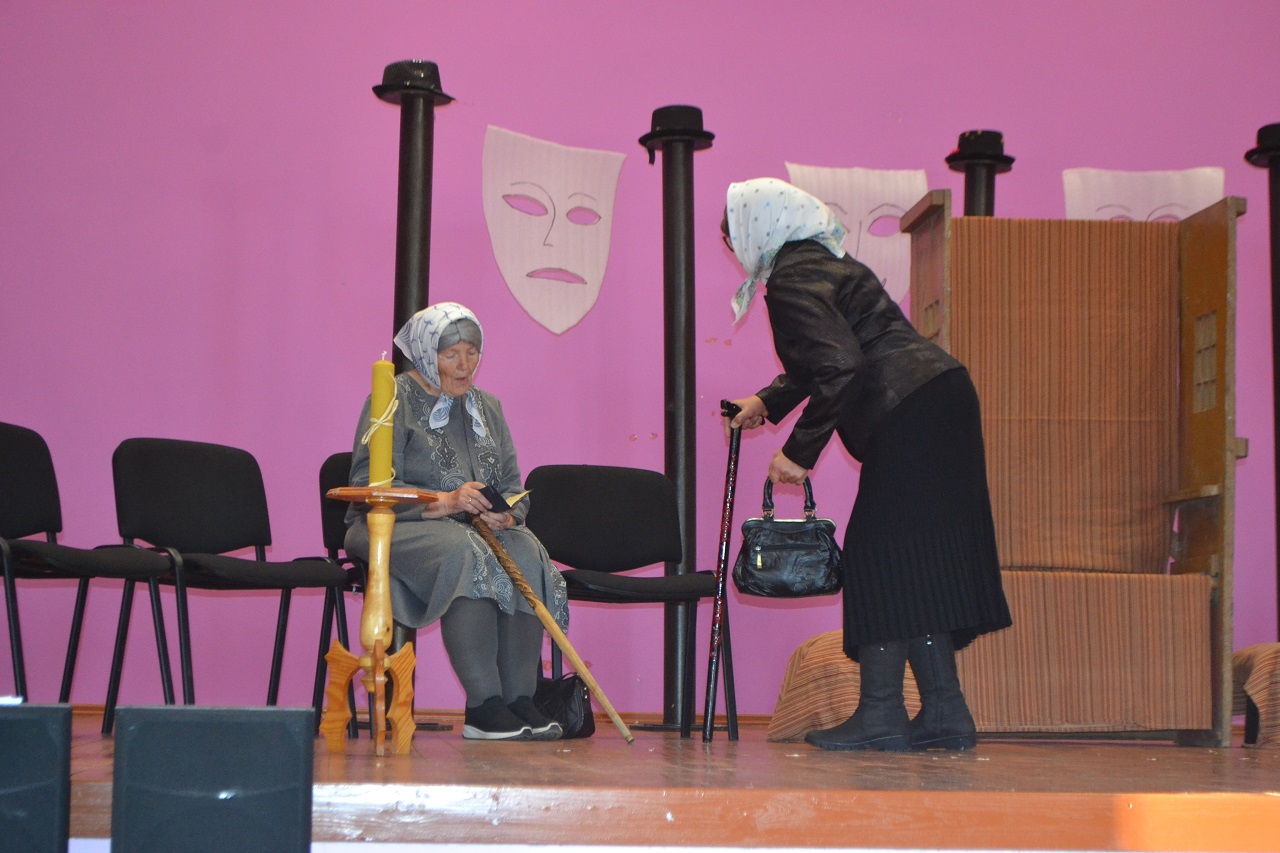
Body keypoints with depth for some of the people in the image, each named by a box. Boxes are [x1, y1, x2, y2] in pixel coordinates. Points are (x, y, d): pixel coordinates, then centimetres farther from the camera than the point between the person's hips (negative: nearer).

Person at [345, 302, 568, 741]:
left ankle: (520, 699, -29)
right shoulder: (394, 400, -3)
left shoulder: (486, 406, 17)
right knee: (464, 552, -37)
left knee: (527, 552, -27)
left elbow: (513, 484, 13)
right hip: (391, 528, -5)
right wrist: (445, 502, -25)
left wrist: (506, 513, -13)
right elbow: (370, 487, -13)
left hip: (472, 529, 5)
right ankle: (482, 706, -39)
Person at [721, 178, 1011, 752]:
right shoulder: (818, 261, 21)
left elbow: (841, 366, -22)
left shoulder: (793, 281, -11)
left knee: (883, 558, -6)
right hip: (940, 403, 10)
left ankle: (880, 715, -5)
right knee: (918, 558, 11)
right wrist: (767, 403, 30)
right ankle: (944, 715, 12)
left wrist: (798, 450, -16)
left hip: (910, 417, -10)